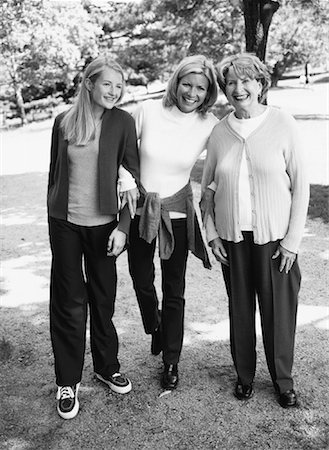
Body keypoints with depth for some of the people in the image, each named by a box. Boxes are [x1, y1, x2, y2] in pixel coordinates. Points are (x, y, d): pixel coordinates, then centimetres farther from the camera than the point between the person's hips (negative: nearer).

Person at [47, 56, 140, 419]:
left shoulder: (122, 123, -3)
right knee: (68, 301, 6)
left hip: (103, 224, -1)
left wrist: (123, 226, -10)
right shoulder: (64, 121, 2)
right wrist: (53, 217, 12)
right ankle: (67, 381, 21)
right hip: (65, 224, 1)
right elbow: (54, 173, 10)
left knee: (103, 298, 10)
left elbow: (133, 177, -4)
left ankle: (107, 366, 32)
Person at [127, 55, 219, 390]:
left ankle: (171, 362, 27)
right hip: (139, 210, 1)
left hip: (177, 214, -1)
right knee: (141, 280, 14)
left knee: (174, 291, 7)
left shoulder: (210, 126, -8)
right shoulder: (147, 111, -9)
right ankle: (154, 327, 48)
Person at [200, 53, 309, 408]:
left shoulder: (282, 124, -6)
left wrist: (293, 239, -7)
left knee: (279, 309, 6)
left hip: (274, 236, -2)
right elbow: (207, 188, 10)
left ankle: (283, 379, 28)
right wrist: (211, 233, 3)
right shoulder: (219, 132, 2)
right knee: (240, 308, 12)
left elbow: (300, 185, -4)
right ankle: (244, 374, 32)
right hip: (232, 236, 3)